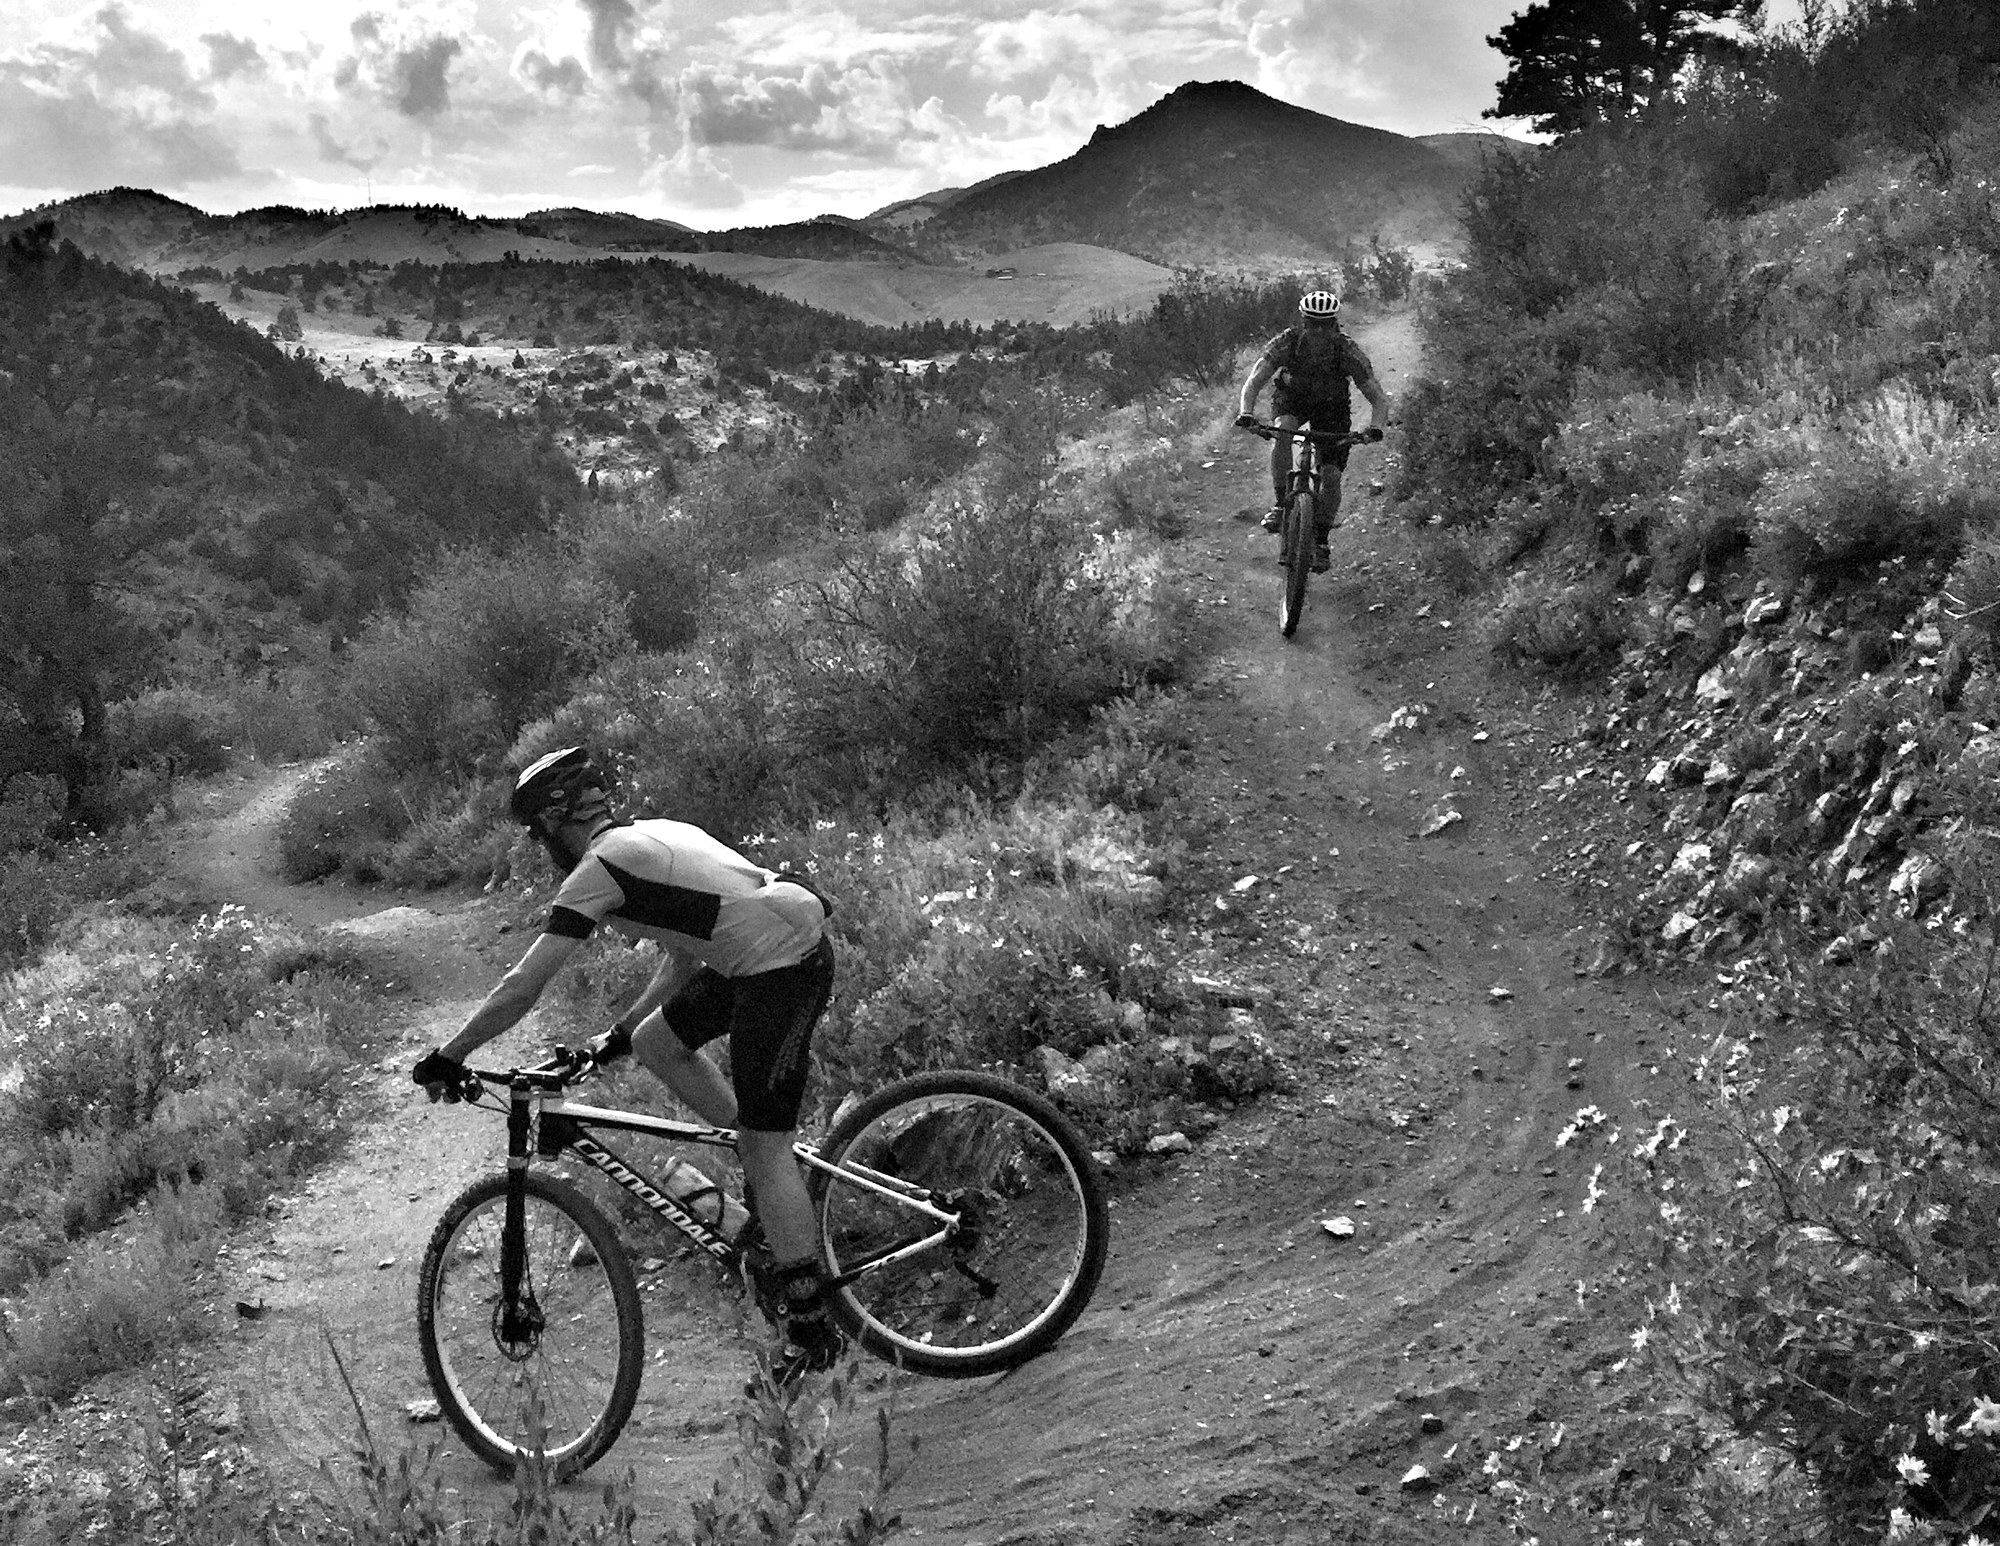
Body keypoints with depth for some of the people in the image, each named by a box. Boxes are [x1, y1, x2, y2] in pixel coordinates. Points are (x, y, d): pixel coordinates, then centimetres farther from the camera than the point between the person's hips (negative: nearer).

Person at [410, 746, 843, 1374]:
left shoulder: (597, 869, -7)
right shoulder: (650, 835, 20)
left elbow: (522, 987, -8)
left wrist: (446, 1058, 3)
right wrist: (619, 1031, 29)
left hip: (784, 968, -9)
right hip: (792, 941, 9)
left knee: (764, 1151, -2)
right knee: (655, 1041, 19)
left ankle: (812, 1328, 4)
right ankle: (771, 1175, 24)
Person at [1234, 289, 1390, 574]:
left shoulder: (1348, 351, -30)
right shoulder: (1287, 342, -29)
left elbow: (1378, 398, -27)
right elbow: (1253, 382, -33)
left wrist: (1376, 427, -48)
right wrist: (1246, 414, -53)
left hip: (1332, 408, 0)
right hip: (1292, 399, 0)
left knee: (1331, 476, -12)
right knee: (1282, 431, -35)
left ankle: (1320, 540, 9)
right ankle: (1280, 504, -21)